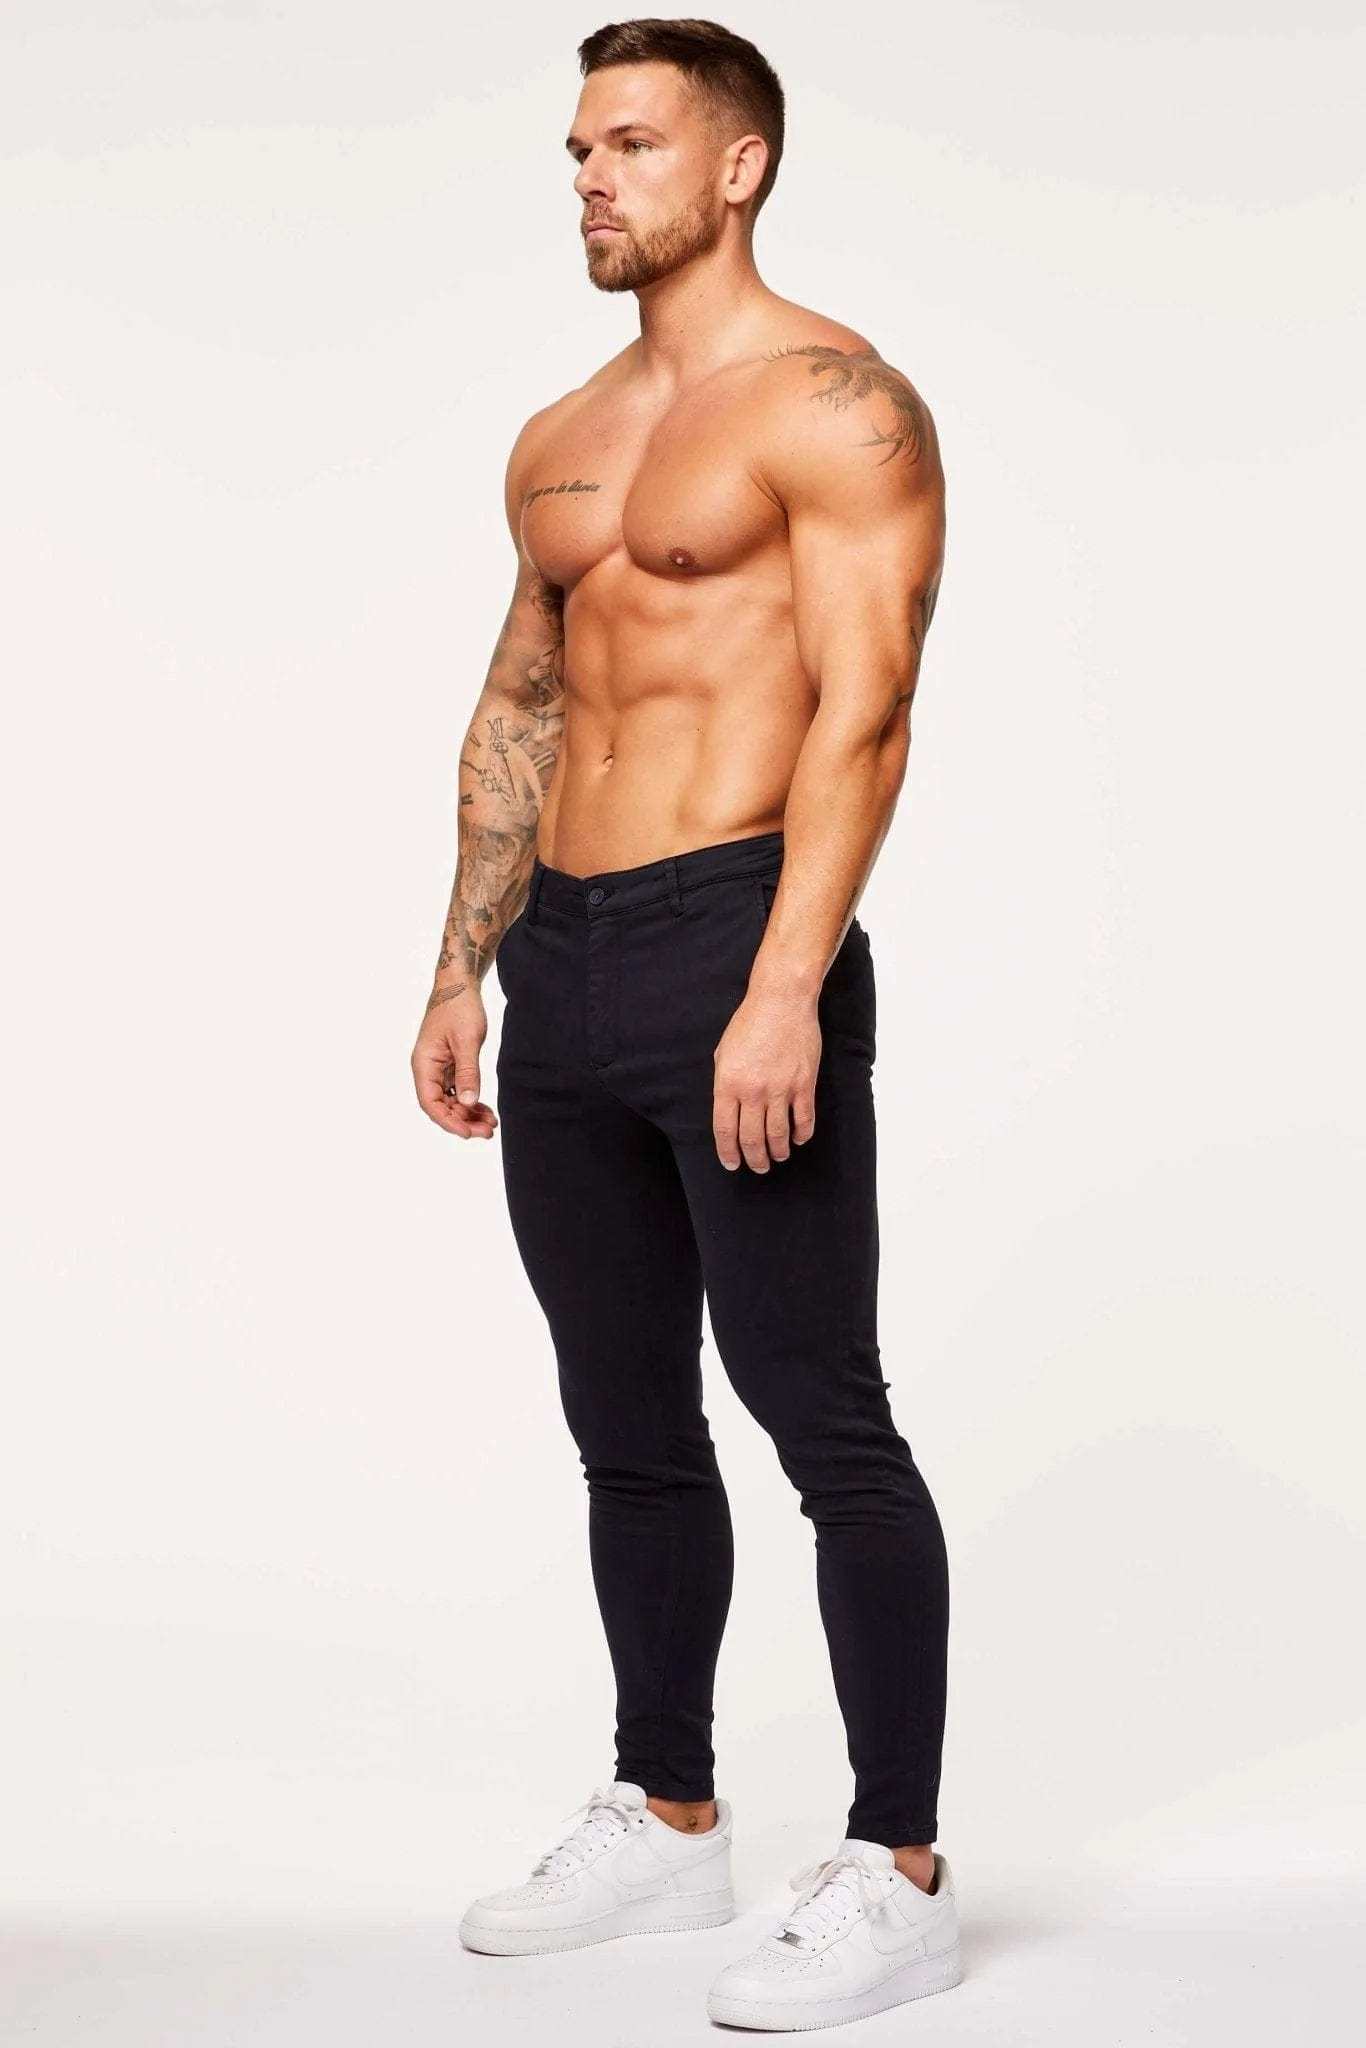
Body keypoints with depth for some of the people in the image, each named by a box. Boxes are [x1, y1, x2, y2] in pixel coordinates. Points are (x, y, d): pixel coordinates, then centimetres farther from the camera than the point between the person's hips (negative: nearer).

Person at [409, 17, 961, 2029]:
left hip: (734, 942, -8)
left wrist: (784, 992, -23)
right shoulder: (559, 443, 18)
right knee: (627, 1428, 14)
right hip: (565, 961, 8)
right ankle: (664, 1821, 27)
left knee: (824, 1423, -4)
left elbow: (862, 712, -15)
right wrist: (464, 972, 16)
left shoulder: (830, 404, -6)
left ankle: (899, 1875, 4)